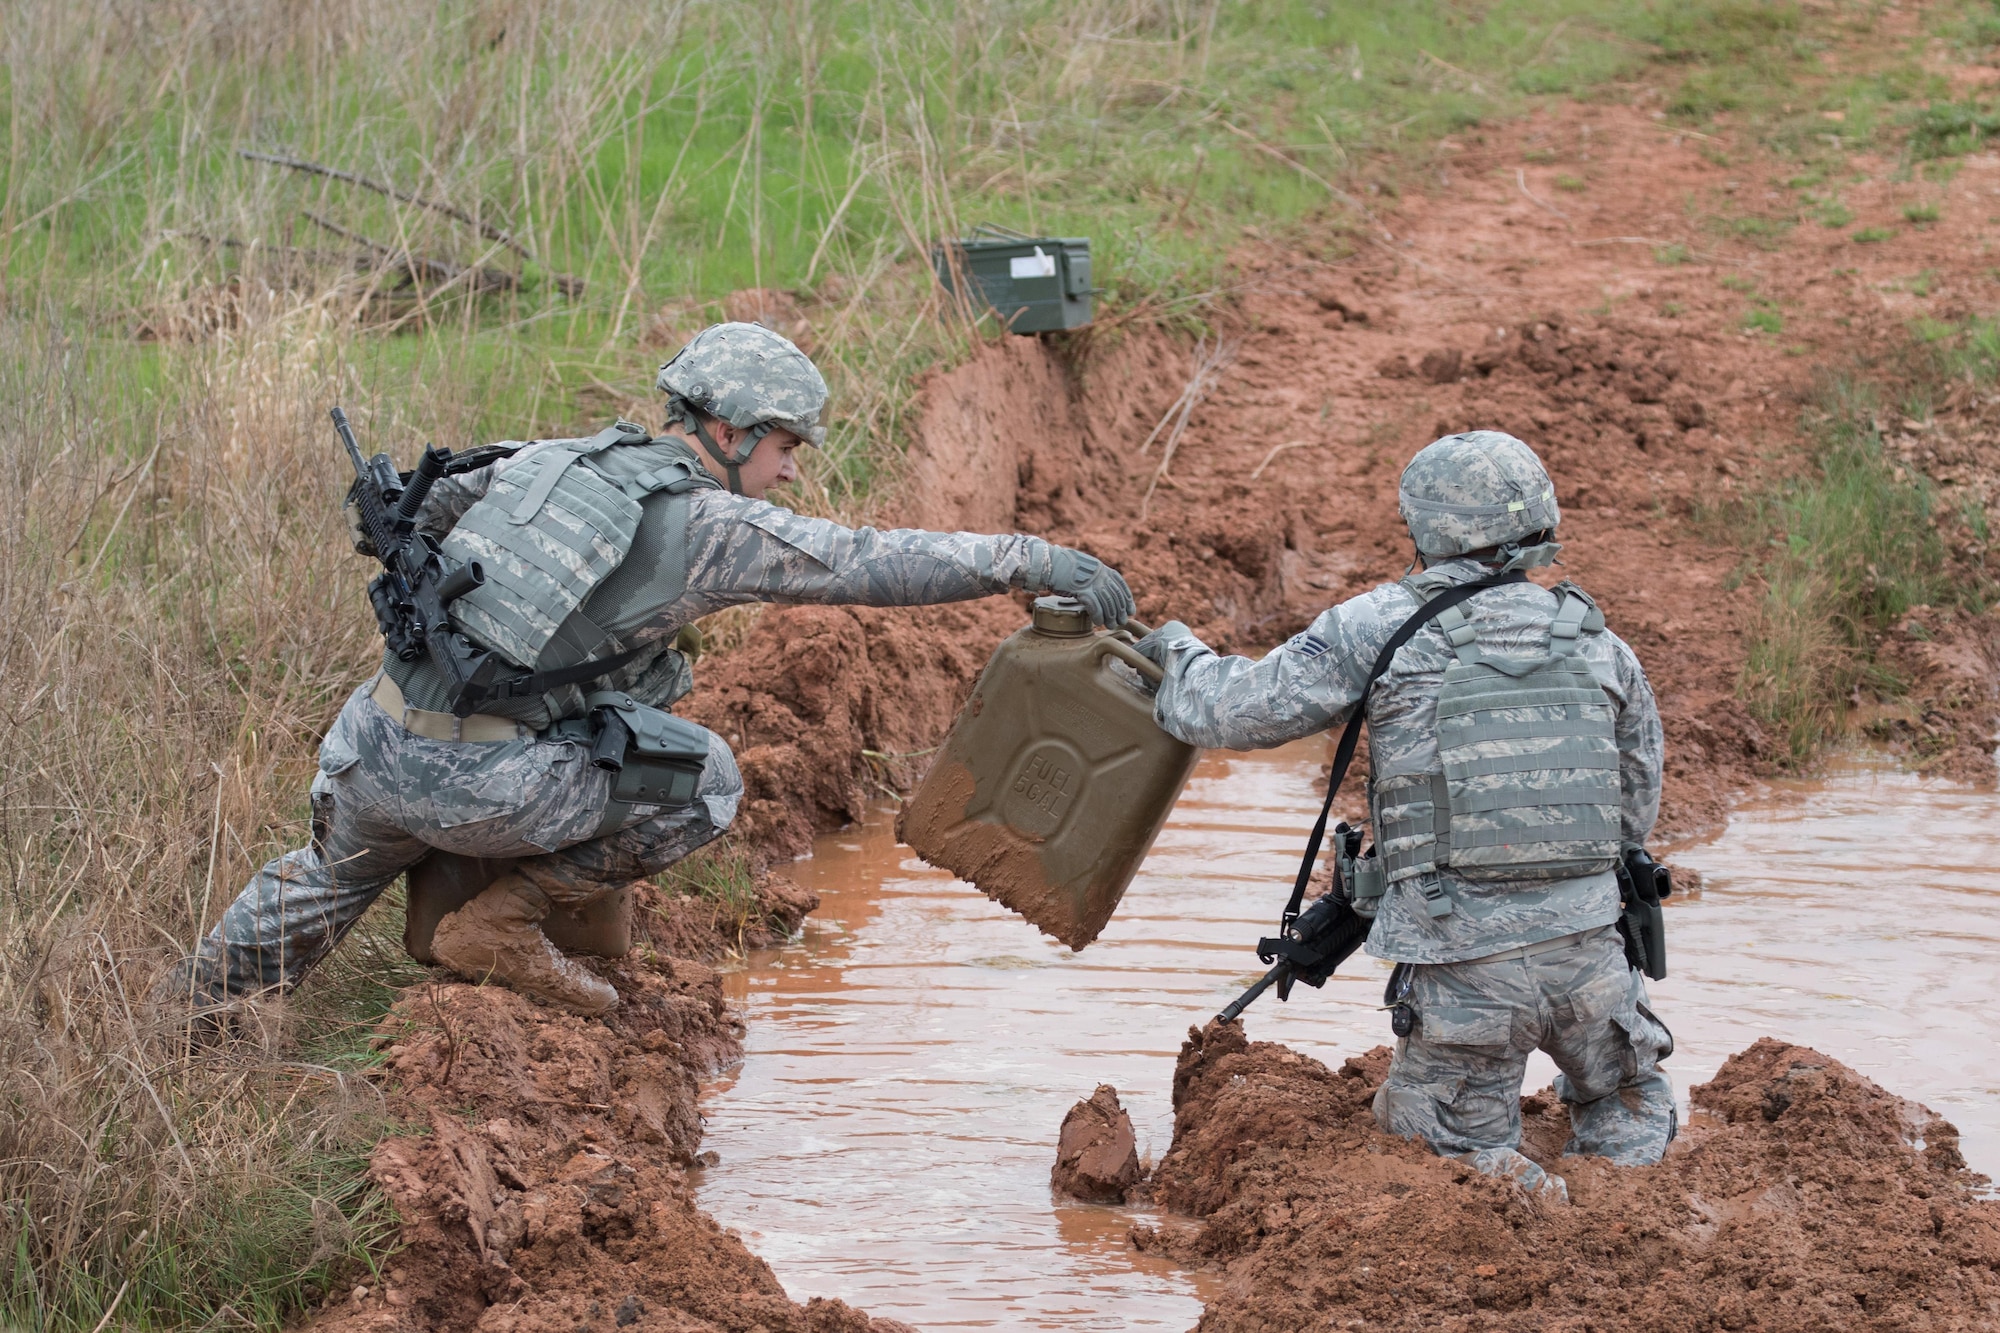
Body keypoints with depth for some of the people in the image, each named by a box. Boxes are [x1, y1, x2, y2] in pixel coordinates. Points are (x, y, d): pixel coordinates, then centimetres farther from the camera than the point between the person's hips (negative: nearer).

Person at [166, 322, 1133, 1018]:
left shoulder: (554, 458, 14)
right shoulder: (710, 525, -6)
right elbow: (873, 564, -9)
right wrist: (1033, 561, -8)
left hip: (374, 743, 7)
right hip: (478, 784, -7)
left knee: (326, 880, 35)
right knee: (706, 781, 7)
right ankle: (500, 926, 8)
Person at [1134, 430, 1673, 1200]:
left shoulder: (1384, 627, -3)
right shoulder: (1599, 644, 10)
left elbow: (1236, 711, 1)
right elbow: (1638, 810, 18)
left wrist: (1178, 652, 21)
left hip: (1464, 965, -3)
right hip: (1589, 949, 3)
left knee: (1456, 1148, 16)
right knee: (1632, 1107, 28)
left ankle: (1521, 1195, -14)